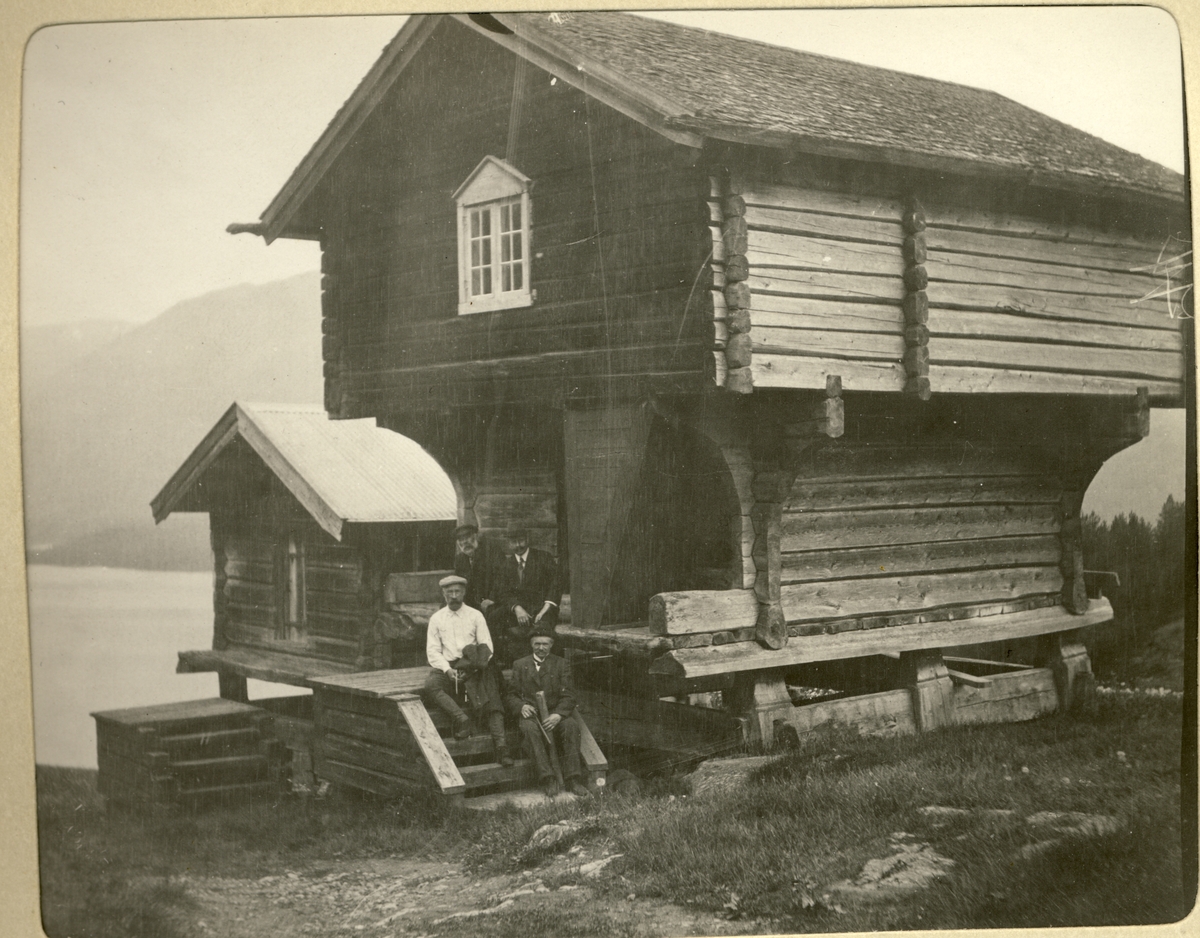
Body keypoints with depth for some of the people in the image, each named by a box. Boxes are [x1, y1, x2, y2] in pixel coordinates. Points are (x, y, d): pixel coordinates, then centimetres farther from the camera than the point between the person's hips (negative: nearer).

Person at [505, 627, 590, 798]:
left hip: (555, 715, 0)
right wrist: (521, 706, -12)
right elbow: (512, 695, 12)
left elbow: (568, 696, 4)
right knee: (530, 728, -36)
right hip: (530, 714, 0)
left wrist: (558, 715, -17)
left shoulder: (561, 664, 14)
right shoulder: (520, 665, 17)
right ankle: (548, 779, -40)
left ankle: (573, 780, -33)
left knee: (571, 725, -32)